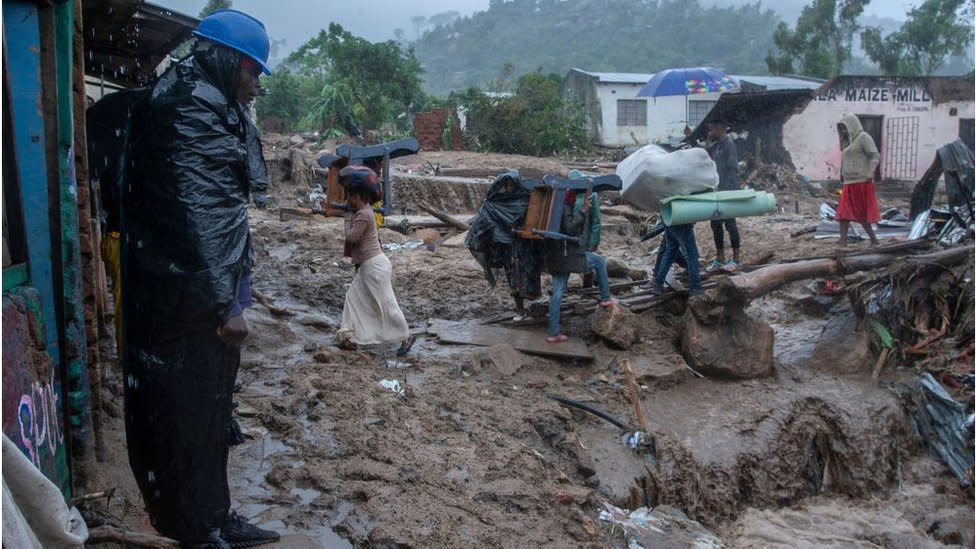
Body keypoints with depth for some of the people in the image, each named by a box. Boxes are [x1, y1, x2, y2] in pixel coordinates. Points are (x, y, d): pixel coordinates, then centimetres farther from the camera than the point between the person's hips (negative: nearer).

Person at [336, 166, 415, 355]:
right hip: (365, 265, 11)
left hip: (374, 264, -11)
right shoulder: (362, 210, 10)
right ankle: (349, 337, 14)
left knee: (386, 303, -3)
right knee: (353, 297, 10)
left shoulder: (363, 215, -21)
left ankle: (406, 337, 7)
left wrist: (348, 218, -8)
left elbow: (351, 237, -21)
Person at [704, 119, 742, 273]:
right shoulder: (714, 147, 12)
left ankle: (736, 260, 9)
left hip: (727, 193, -8)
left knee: (729, 224, -1)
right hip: (715, 193, 9)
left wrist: (731, 192, -21)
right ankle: (719, 259, 18)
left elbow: (733, 170, -18)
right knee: (716, 225, 10)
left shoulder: (728, 145, -14)